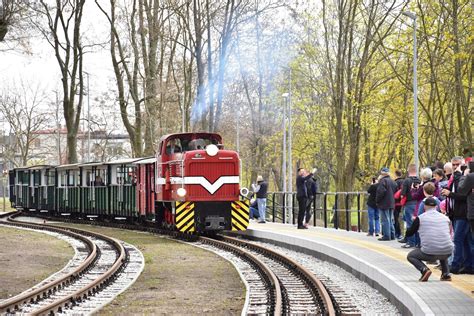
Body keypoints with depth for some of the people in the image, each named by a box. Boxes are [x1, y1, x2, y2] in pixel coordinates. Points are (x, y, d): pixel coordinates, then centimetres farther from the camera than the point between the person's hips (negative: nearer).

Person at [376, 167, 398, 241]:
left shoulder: (383, 181, -14)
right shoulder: (393, 182, 12)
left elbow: (381, 191, -23)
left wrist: (377, 201, -12)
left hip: (384, 204, -8)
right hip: (391, 203, 8)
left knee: (385, 220, -6)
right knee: (390, 220, 15)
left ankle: (386, 236, -6)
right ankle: (392, 235, 17)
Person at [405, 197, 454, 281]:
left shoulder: (420, 218, 1)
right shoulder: (445, 218, 10)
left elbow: (408, 234, 12)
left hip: (430, 254, -4)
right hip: (447, 253, 4)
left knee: (410, 256, 22)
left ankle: (424, 270, -3)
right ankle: (446, 274, 22)